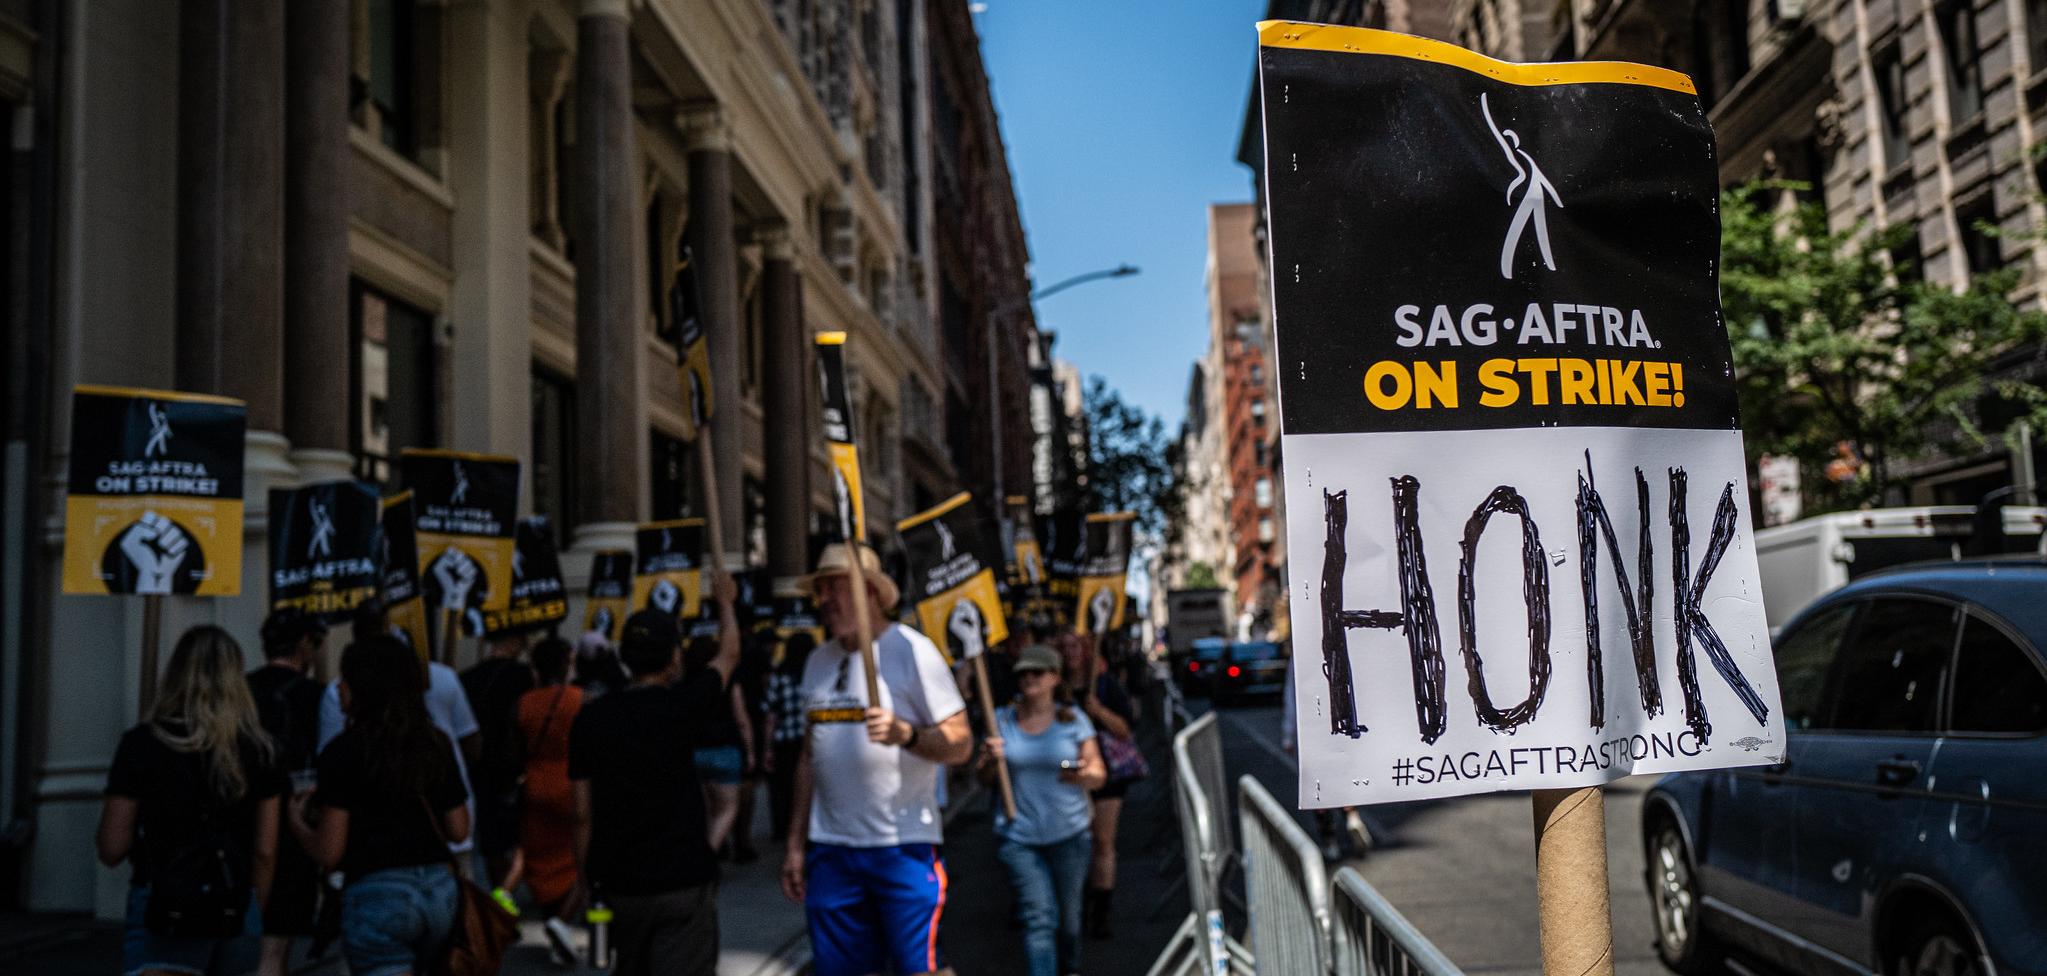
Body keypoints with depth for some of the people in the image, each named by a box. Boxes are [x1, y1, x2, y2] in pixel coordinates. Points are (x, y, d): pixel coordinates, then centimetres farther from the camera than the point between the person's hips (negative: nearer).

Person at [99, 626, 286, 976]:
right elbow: (265, 852, 4)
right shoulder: (260, 750, 1)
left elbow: (111, 850, -5)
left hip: (163, 917, -3)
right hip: (236, 915, 3)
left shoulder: (142, 743, -6)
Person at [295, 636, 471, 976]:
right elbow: (458, 830, 10)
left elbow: (329, 853, -8)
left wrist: (295, 819, 10)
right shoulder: (436, 744, 5)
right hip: (441, 891, 5)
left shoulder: (344, 751, -9)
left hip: (377, 895, -5)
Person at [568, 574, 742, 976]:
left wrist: (589, 881, 14)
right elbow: (729, 655, 11)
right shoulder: (682, 706, -9)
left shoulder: (590, 719, -1)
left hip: (618, 885, 5)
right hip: (683, 882, -4)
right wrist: (725, 600, 29)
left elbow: (582, 814, 2)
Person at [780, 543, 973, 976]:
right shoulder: (819, 662, 14)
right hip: (830, 848, 6)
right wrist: (795, 843, 15)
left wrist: (905, 733, -29)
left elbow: (960, 744, -10)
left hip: (904, 846, -6)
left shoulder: (911, 649, -6)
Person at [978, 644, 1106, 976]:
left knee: (1068, 913, 12)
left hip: (1068, 833, 1)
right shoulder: (1002, 720, 2)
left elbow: (1099, 774, 2)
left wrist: (1084, 774, -21)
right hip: (1019, 836, 0)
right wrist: (991, 759, -15)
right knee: (1039, 916, -9)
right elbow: (984, 777, 7)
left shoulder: (1073, 720, 0)